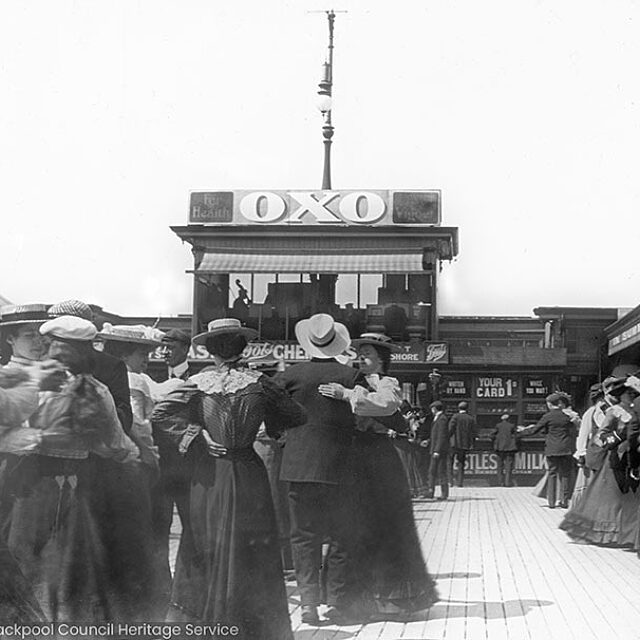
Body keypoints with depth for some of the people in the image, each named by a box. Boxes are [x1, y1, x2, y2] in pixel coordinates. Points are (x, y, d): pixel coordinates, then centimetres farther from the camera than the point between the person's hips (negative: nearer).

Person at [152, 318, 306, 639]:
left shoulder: (198, 383, -3)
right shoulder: (258, 383, -3)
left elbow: (160, 413, -11)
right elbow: (297, 416, 3)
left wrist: (196, 436, -8)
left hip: (209, 477, 1)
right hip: (248, 475, -1)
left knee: (204, 550, 10)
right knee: (251, 550, 7)